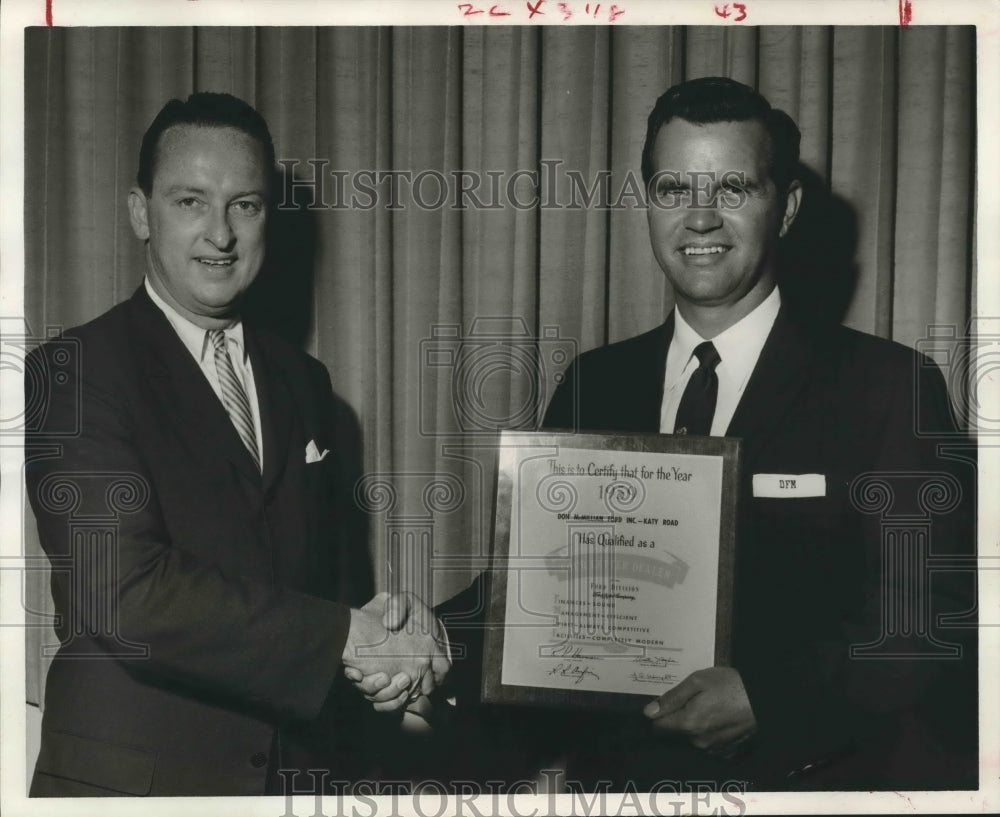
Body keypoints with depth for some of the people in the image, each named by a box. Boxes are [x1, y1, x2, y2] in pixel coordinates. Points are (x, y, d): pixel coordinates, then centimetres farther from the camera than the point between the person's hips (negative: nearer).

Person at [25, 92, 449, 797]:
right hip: (128, 774, -5)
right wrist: (348, 636, -20)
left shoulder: (303, 380, 7)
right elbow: (123, 593, -23)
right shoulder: (77, 370, -13)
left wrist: (381, 624, -10)